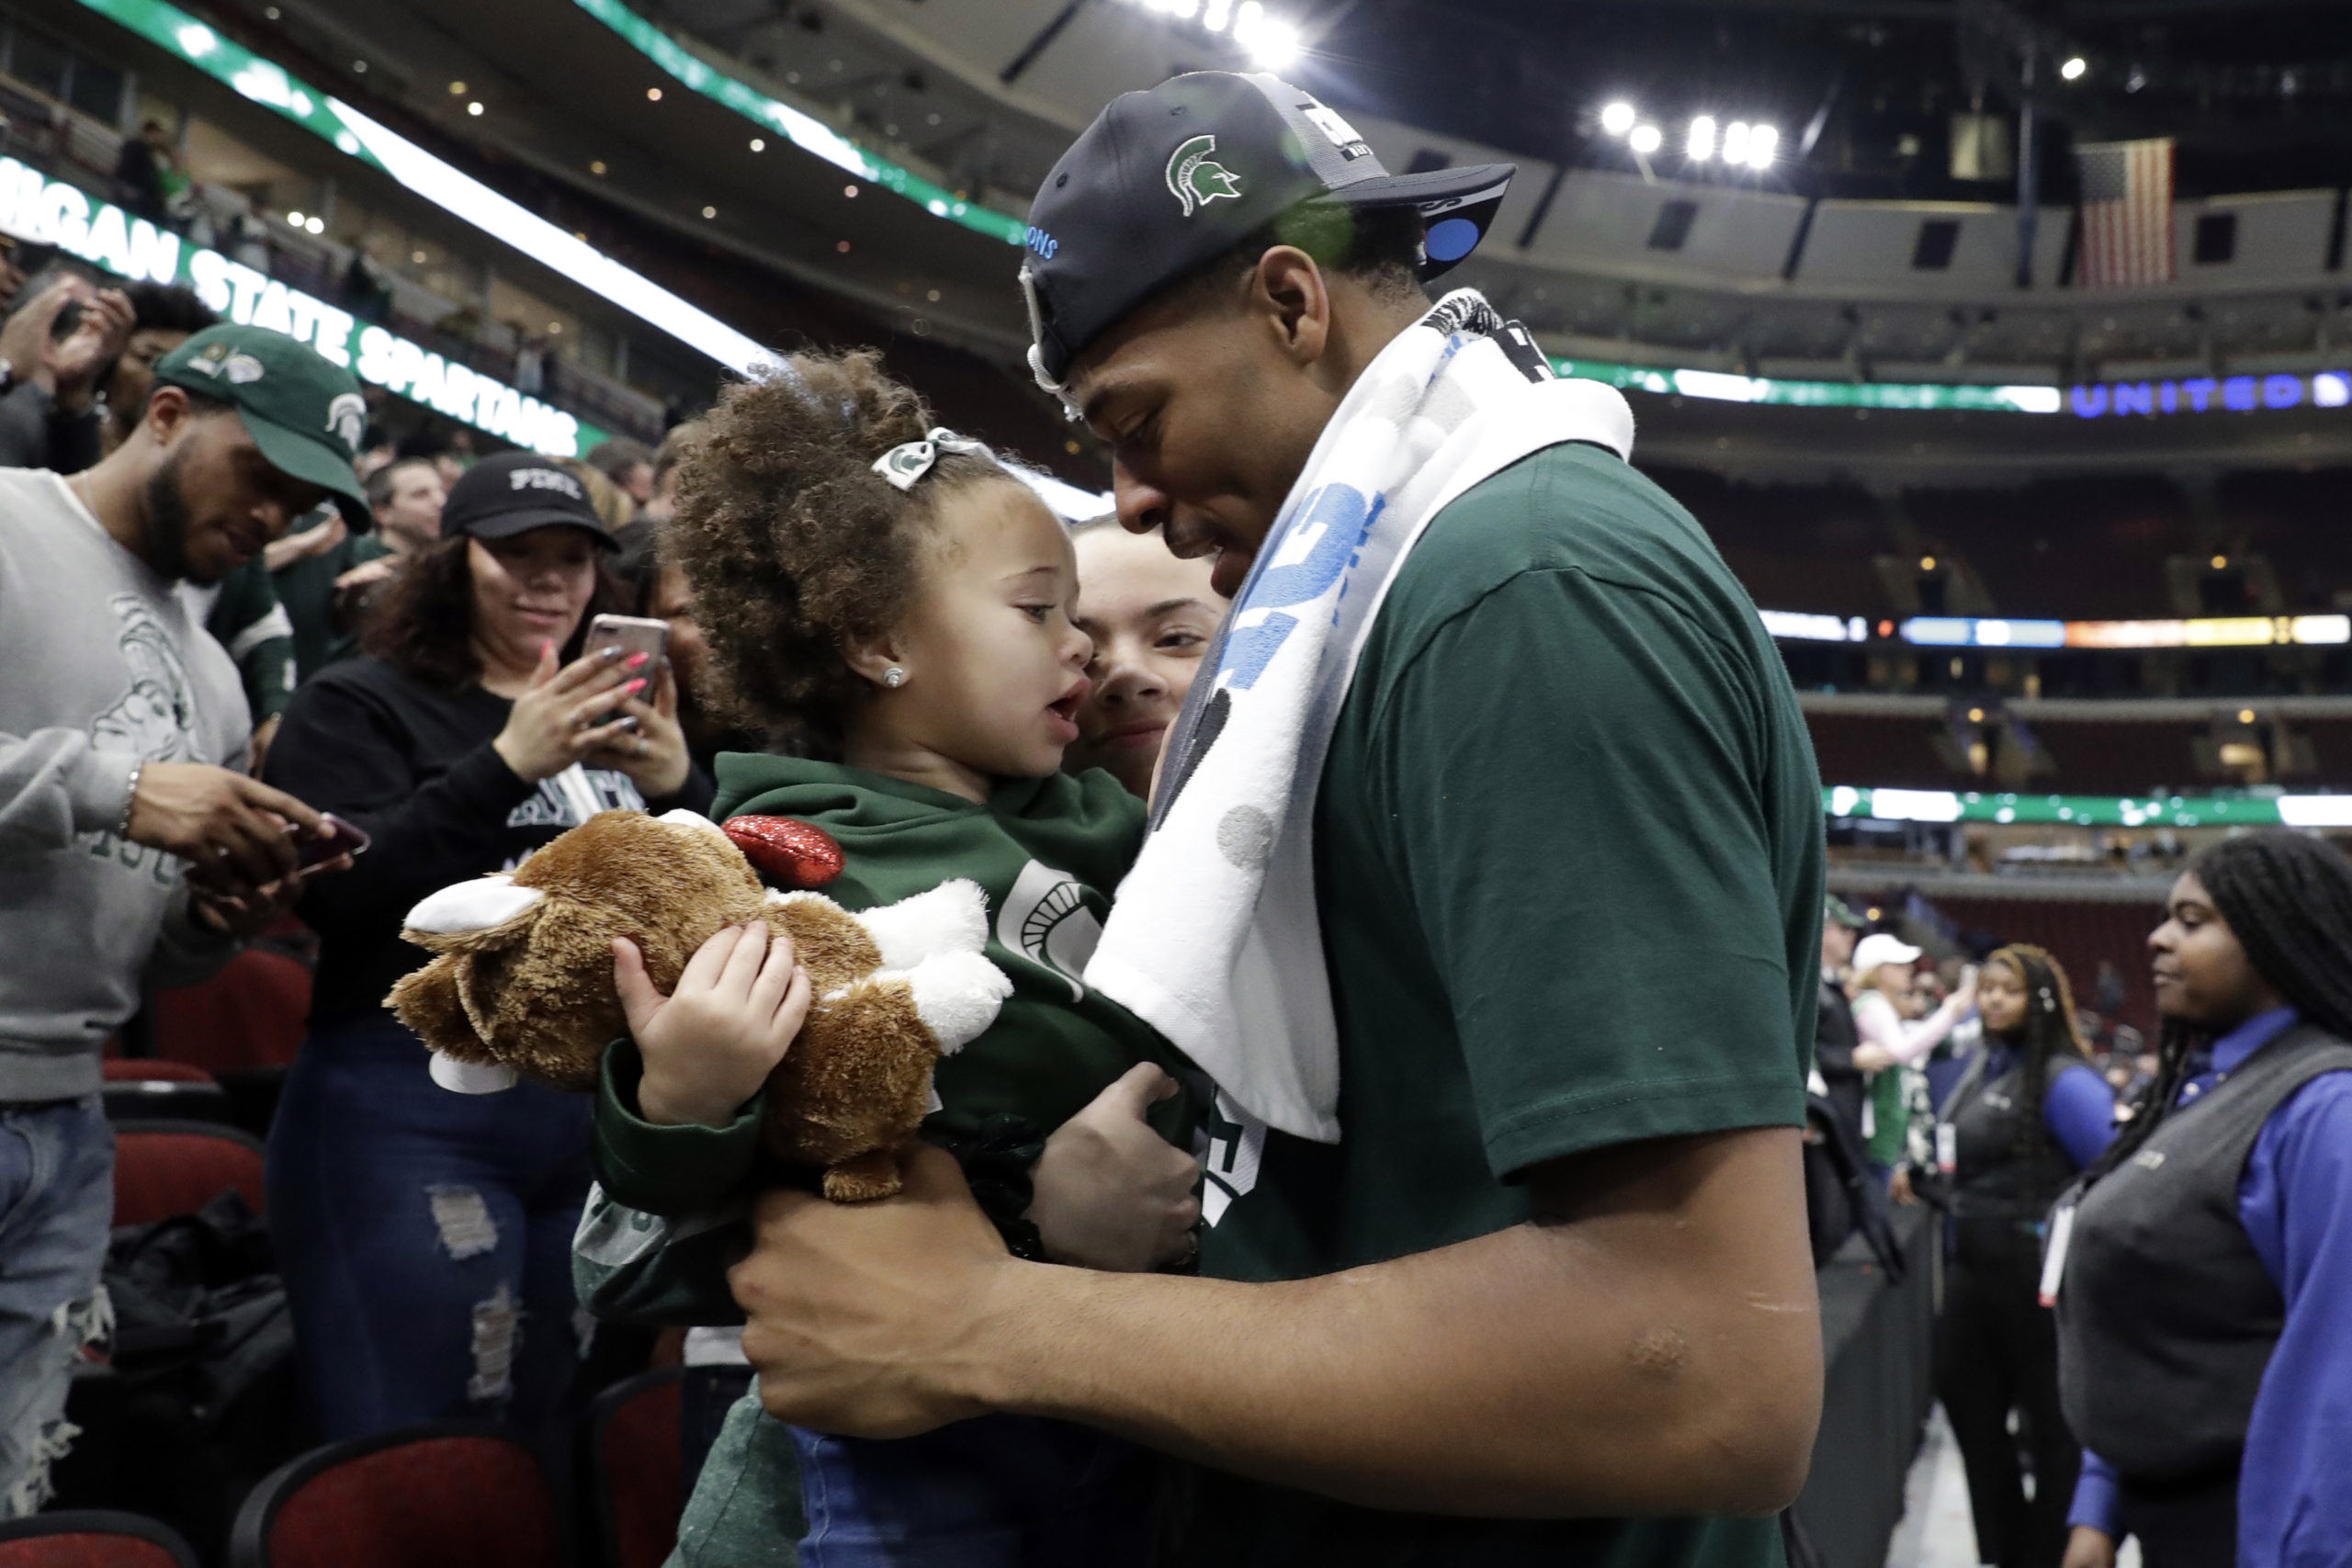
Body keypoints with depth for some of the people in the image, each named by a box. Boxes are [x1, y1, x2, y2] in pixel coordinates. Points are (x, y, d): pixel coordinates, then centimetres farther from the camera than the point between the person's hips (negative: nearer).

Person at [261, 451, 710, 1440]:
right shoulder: (359, 705, 0)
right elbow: (333, 894, -15)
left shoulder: (619, 718, 13)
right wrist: (504, 764, -22)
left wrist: (678, 790, -12)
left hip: (600, 1112, 5)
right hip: (411, 1112, -5)